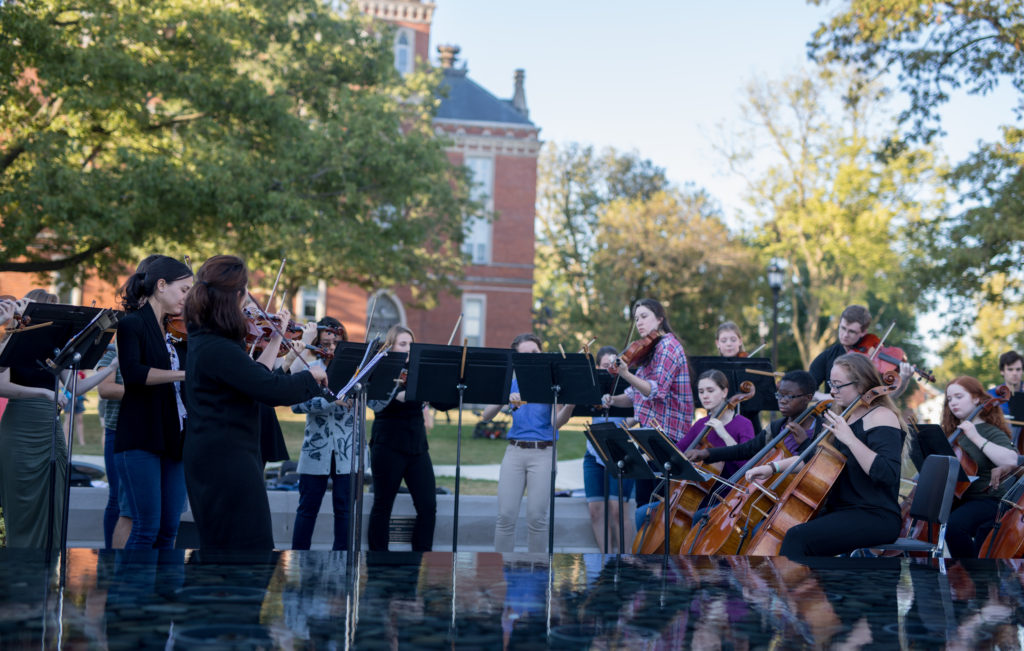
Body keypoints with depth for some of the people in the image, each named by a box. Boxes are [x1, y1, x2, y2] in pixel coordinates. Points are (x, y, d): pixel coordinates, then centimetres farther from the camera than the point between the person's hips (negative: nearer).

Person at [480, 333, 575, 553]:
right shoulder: (512, 384, 11)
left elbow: (557, 423, -7)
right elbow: (485, 416, 4)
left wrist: (570, 405, -27)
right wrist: (505, 399, -14)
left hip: (542, 453, -2)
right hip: (515, 451, 2)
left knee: (536, 517, -6)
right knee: (506, 516, -4)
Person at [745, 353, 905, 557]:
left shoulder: (881, 418, -12)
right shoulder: (847, 417, 16)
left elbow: (887, 474, -26)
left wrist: (850, 439, -27)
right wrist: (773, 467, 15)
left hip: (875, 518, -9)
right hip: (841, 510, 9)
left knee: (798, 538, -27)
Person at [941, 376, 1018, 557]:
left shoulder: (990, 432, -7)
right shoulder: (953, 432, 13)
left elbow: (1011, 460, -26)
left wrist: (977, 438, -26)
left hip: (987, 500, -7)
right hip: (957, 499, 7)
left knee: (954, 524, -34)